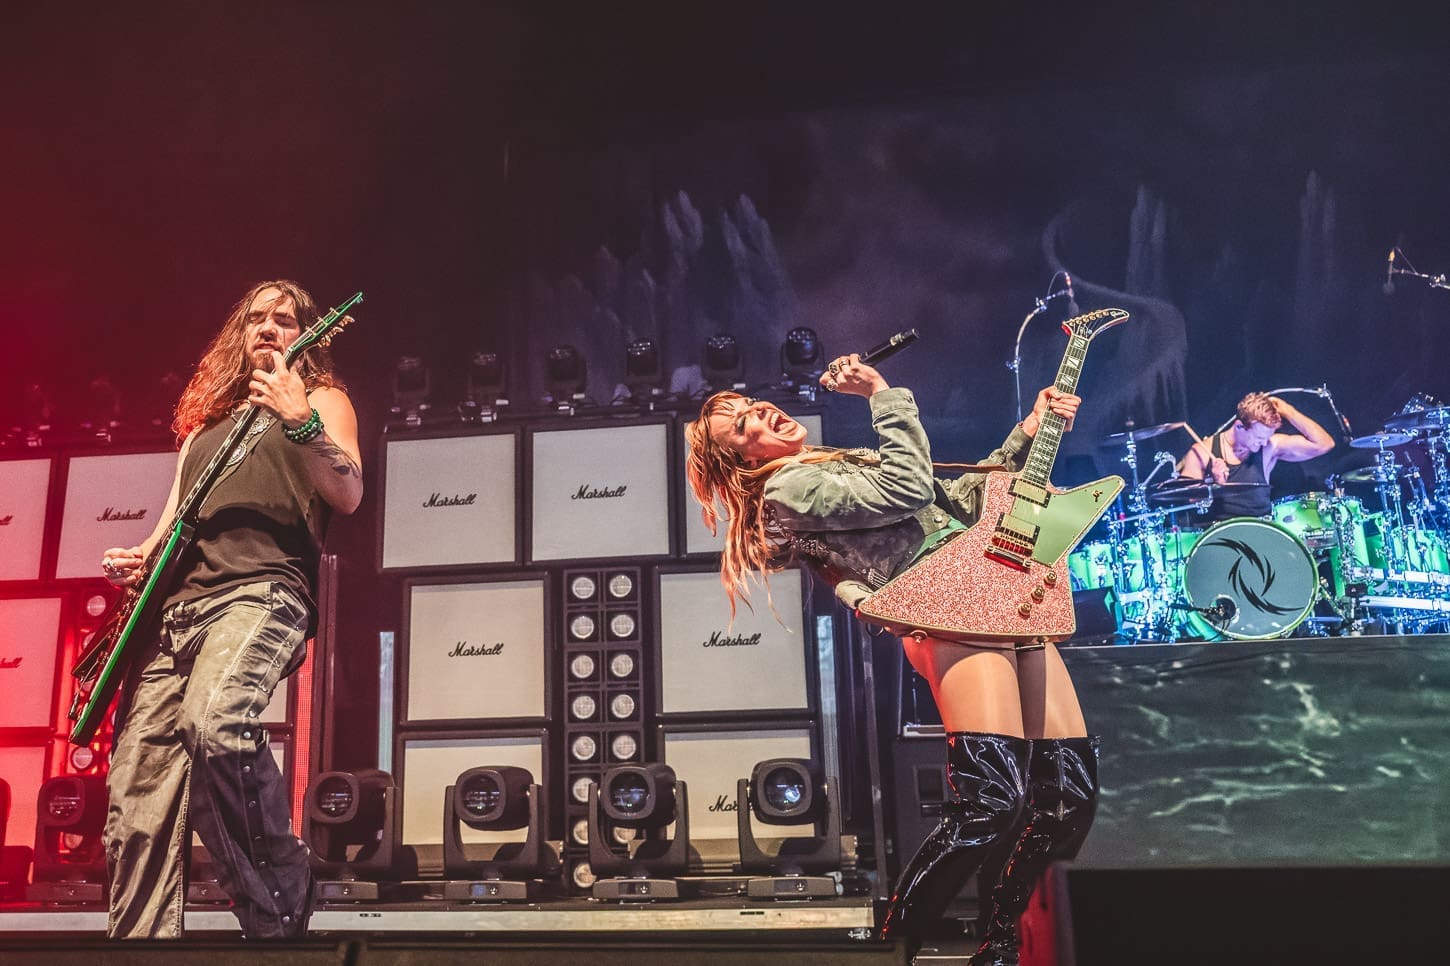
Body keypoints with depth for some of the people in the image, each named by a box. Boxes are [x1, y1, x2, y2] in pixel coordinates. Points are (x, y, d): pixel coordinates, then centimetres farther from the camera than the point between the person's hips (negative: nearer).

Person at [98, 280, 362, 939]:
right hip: (173, 602, 7)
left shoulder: (320, 399, 14)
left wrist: (299, 420, -17)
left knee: (216, 723, -33)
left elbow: (348, 494, -4)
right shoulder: (205, 421, 30)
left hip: (261, 590, -6)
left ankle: (279, 908, -15)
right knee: (138, 791, -4)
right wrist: (136, 559, 9)